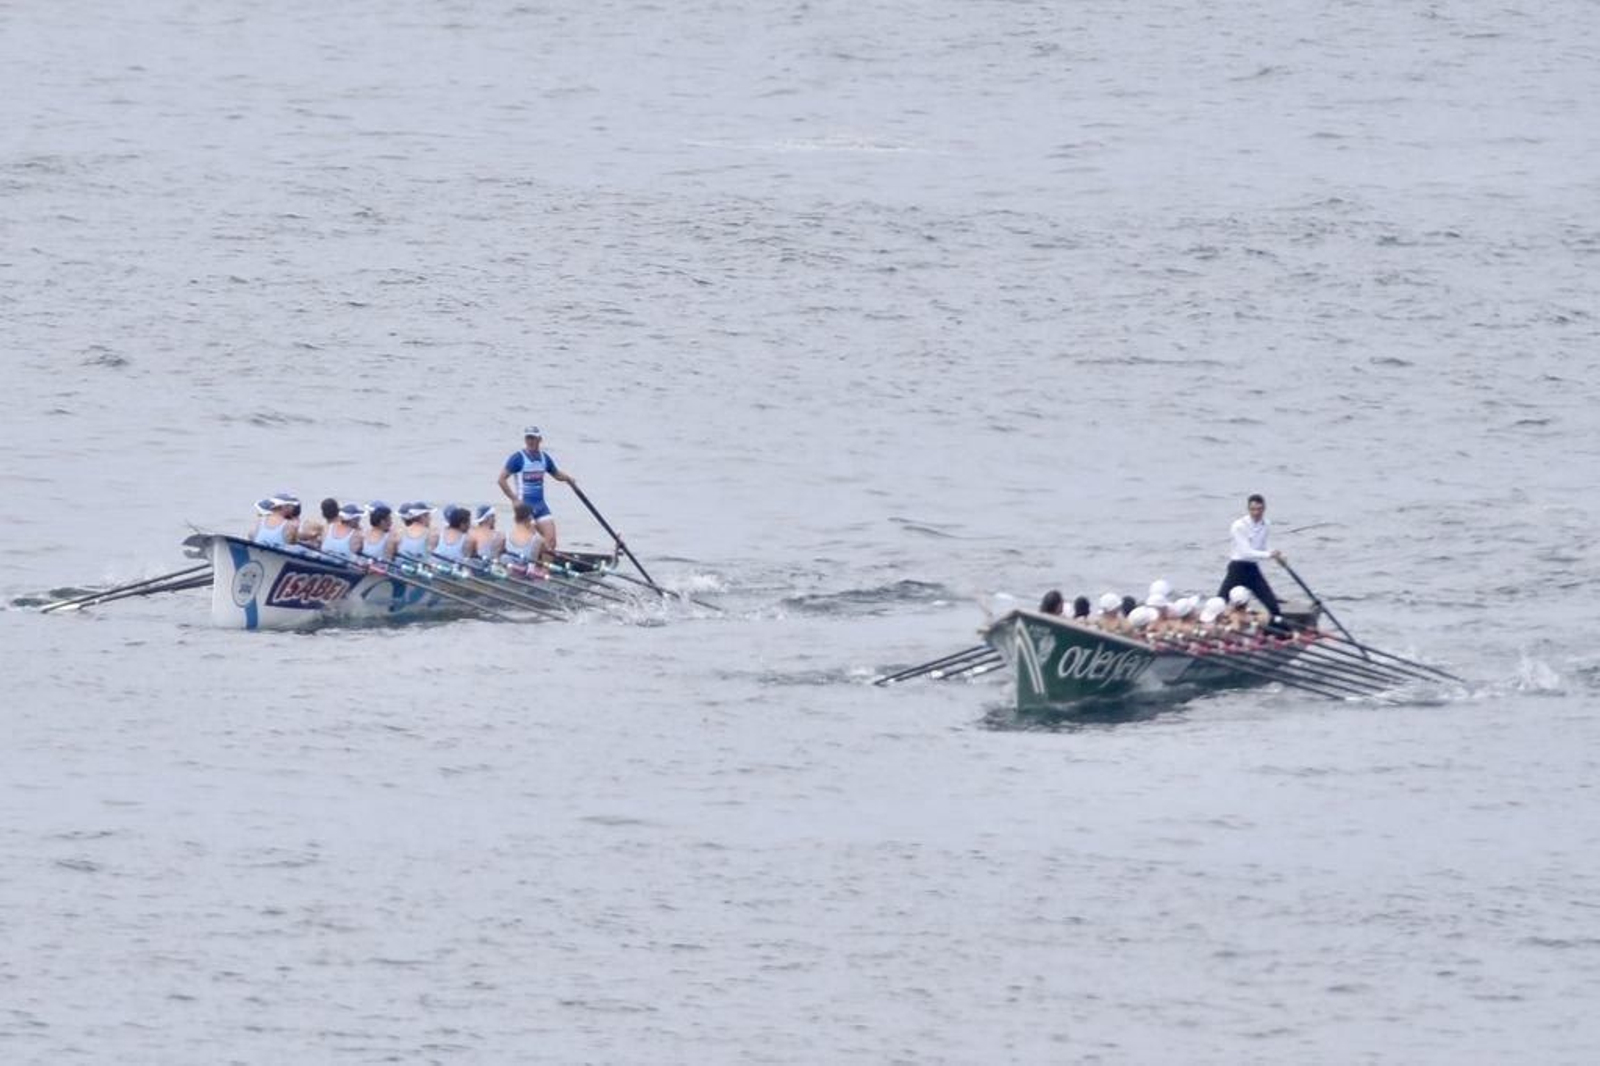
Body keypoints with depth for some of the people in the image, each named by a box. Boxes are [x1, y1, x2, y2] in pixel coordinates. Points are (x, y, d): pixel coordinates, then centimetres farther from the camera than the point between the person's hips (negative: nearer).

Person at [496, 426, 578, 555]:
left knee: (551, 541, -3)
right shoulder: (518, 457, -9)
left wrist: (567, 478, 2)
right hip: (525, 504, -6)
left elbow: (556, 474, 24)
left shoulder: (544, 457, 9)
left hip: (540, 504, 6)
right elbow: (502, 479, -12)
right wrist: (514, 499, -15)